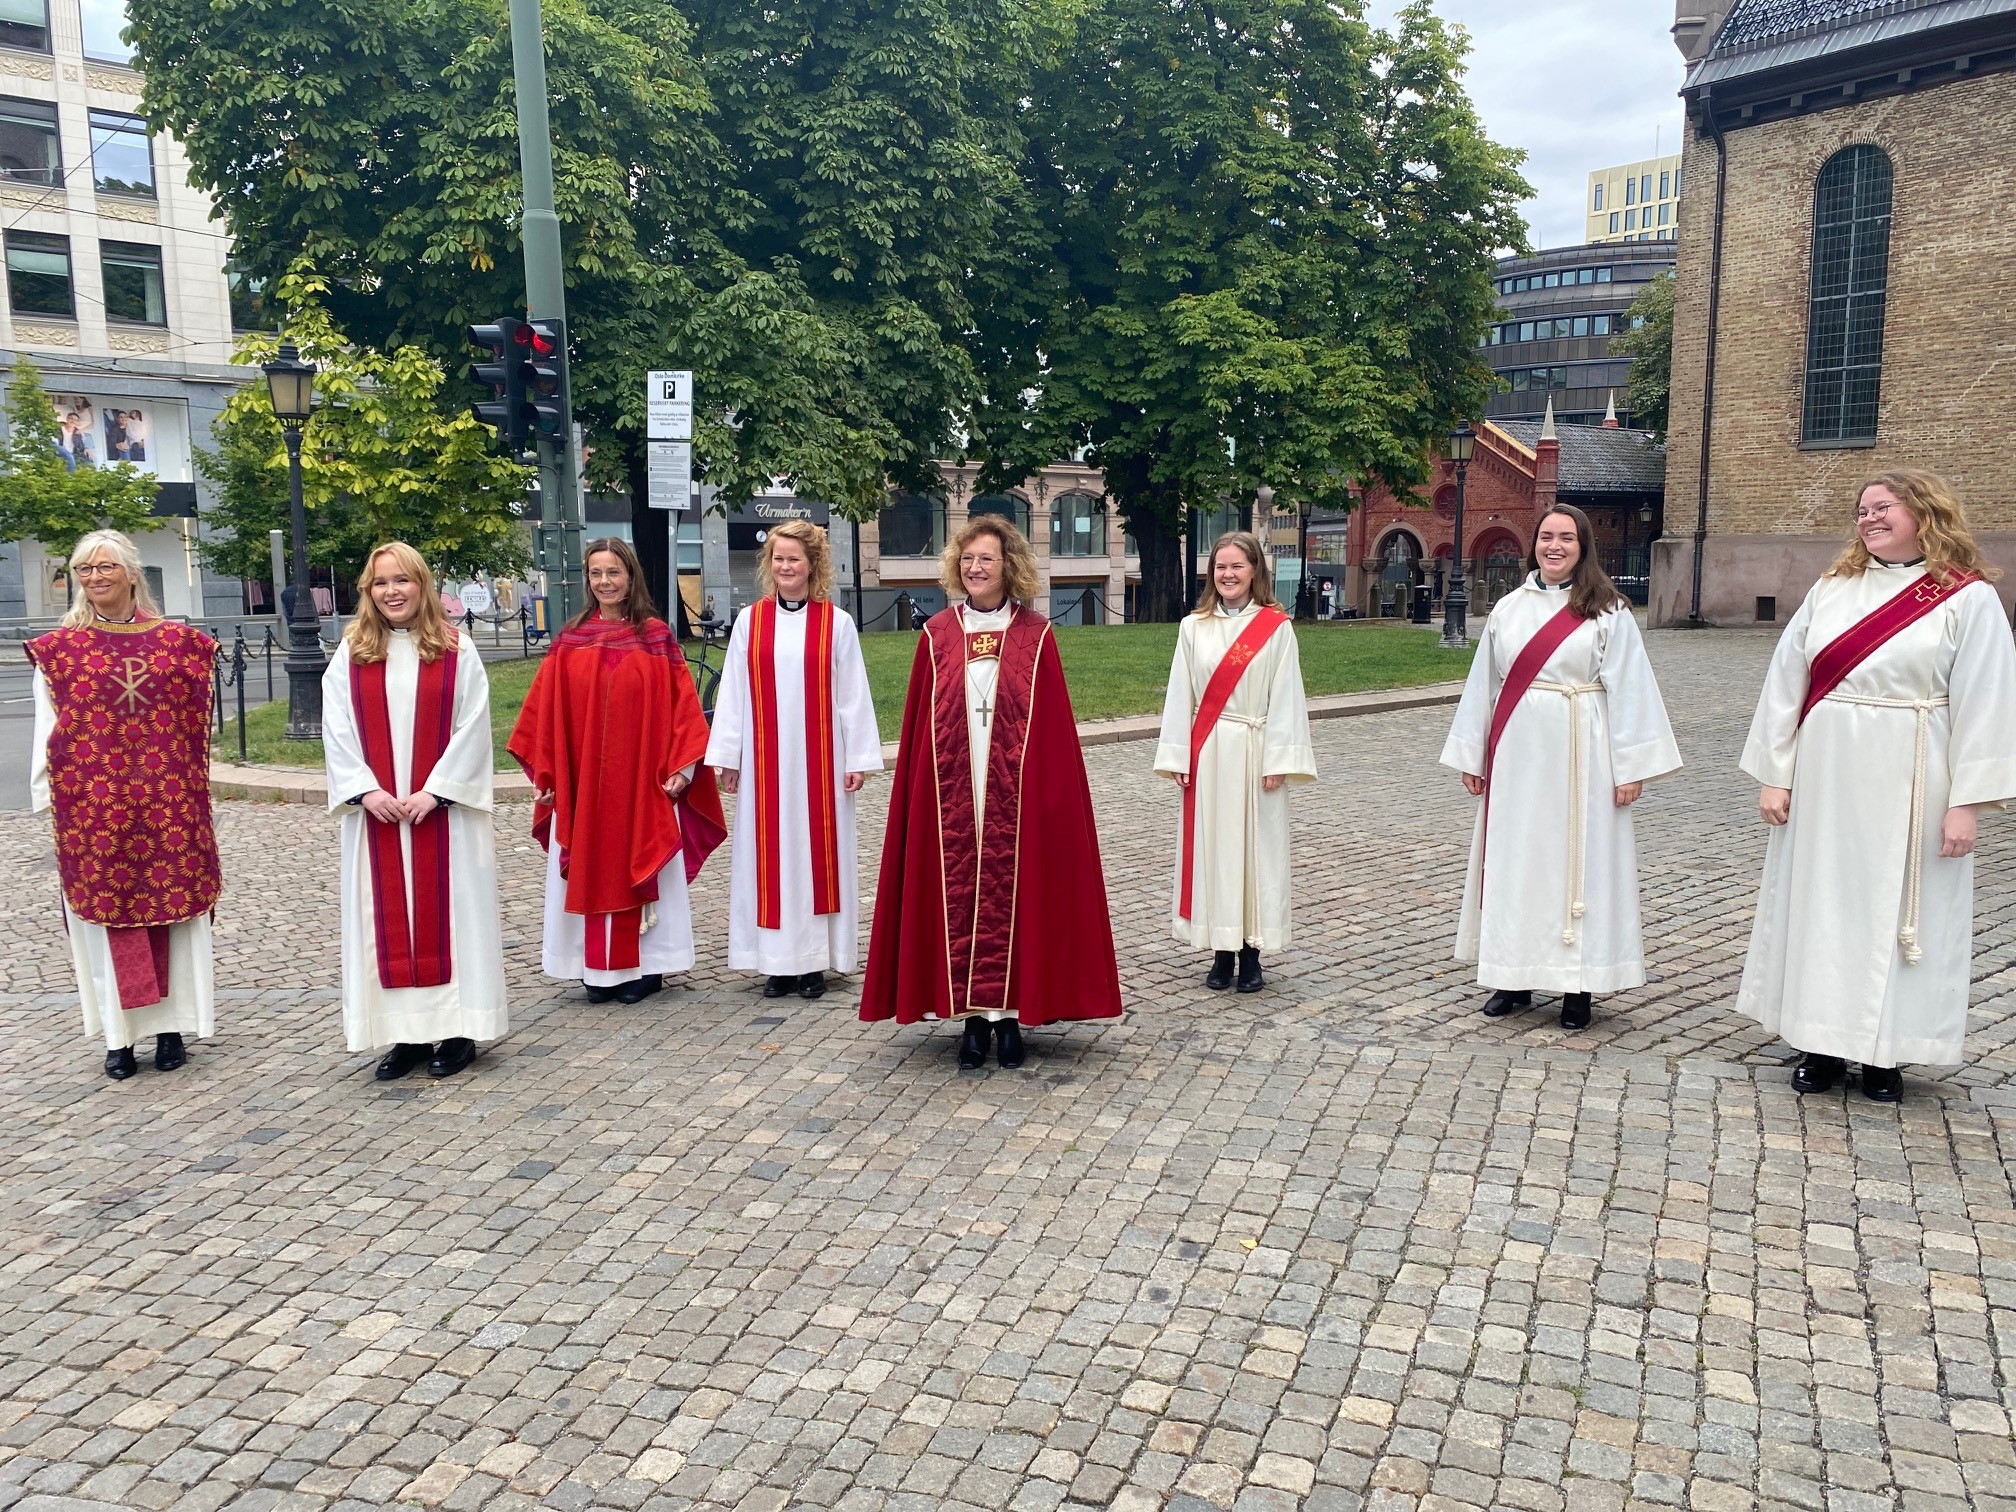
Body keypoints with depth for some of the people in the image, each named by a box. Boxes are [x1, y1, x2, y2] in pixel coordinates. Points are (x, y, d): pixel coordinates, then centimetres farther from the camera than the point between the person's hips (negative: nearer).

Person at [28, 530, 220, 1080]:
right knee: (105, 911, 5)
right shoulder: (59, 648, 3)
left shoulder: (176, 640, 4)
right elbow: (48, 730, 4)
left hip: (169, 801, 0)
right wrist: (47, 794, 0)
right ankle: (119, 1034, 14)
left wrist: (193, 790, 6)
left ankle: (172, 1026, 16)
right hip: (92, 803, 0)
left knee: (173, 905, 4)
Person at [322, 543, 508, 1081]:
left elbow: (473, 727, -5)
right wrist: (365, 789, -10)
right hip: (376, 811, 2)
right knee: (386, 920, 4)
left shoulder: (457, 651, 0)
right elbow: (336, 730, 3)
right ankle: (404, 1033, 12)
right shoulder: (350, 654, 6)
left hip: (444, 809, -2)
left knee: (447, 912, 2)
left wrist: (435, 790, -13)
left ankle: (455, 1029, 10)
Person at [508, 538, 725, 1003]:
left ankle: (644, 966, 16)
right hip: (581, 782, 2)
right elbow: (546, 709, 5)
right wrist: (544, 773, 1)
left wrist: (681, 767, -9)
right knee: (589, 870, 6)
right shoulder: (571, 639, 4)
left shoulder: (655, 635, 0)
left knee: (641, 868, 5)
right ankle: (597, 968, 17)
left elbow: (681, 703, -2)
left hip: (644, 781, -2)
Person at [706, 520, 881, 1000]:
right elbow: (733, 692, 5)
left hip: (820, 759, -1)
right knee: (770, 852, 4)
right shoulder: (750, 621, 5)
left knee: (818, 850, 3)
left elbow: (853, 695, 1)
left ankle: (814, 960, 11)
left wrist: (858, 758, -3)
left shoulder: (836, 623, 1)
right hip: (765, 760, 2)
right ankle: (779, 960, 12)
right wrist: (726, 756, 1)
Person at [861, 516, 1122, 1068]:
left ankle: (1009, 1013, 14)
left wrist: (1051, 789, -4)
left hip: (1018, 796, -1)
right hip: (951, 797, 1)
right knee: (959, 893, 3)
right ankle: (973, 1017, 14)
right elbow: (919, 726, 6)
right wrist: (920, 791, 1)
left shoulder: (1034, 635, 2)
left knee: (1013, 891, 2)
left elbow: (1054, 726, 1)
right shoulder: (938, 635, 6)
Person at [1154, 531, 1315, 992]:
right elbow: (1180, 695, 6)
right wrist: (1177, 756, 0)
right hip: (1207, 753, 2)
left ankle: (1251, 956, 13)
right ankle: (1222, 952, 15)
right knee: (1211, 847, 4)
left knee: (1256, 846, 3)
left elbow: (1285, 698, -3)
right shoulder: (1194, 627, 6)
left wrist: (1279, 760, -9)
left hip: (1255, 753, -2)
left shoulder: (1276, 628, -1)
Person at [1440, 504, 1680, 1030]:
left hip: (1578, 759, -3)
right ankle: (1514, 978, 18)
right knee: (1514, 861, 7)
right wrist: (1473, 755, 11)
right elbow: (1484, 684, 12)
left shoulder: (1608, 612, -1)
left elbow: (1629, 690, -4)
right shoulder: (1508, 608, 9)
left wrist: (1631, 767, -9)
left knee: (1576, 860, 1)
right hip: (1516, 757, 4)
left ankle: (1579, 986, 10)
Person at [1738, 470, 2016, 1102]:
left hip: (1909, 788, -3)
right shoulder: (1831, 590, 6)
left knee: (1897, 908, 5)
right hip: (1825, 780, 3)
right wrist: (1774, 776, 1)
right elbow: (1785, 683, 5)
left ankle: (1883, 1051, 18)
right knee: (1820, 903, 8)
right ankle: (1823, 1042, 20)